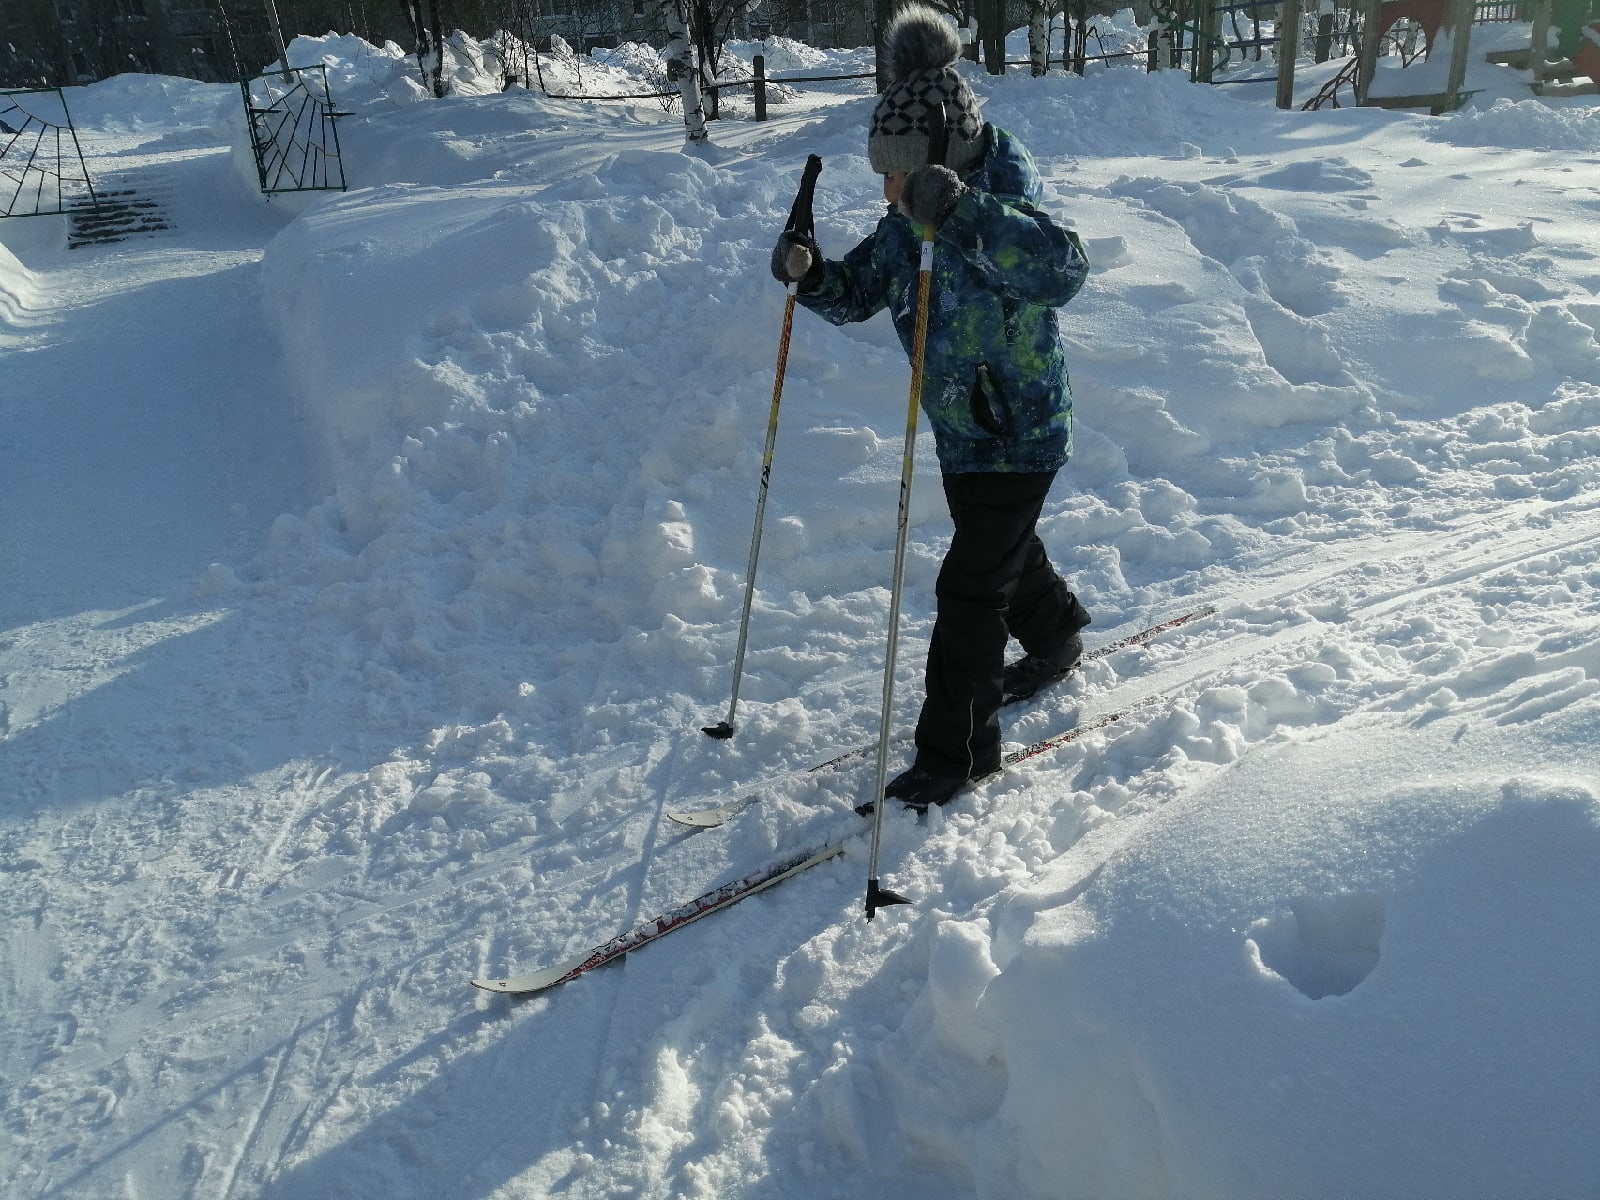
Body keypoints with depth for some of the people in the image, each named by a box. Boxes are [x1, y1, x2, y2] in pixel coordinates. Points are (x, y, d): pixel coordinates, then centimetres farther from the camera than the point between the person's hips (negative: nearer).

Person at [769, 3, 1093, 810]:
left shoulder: (1003, 206, -25)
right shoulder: (905, 224, -3)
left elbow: (1061, 271, -46)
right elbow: (856, 294, 8)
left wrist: (964, 213, -57)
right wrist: (810, 273, -14)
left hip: (1020, 438, -8)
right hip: (961, 434, 8)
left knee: (969, 590, -5)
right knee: (1006, 553, 27)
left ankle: (956, 751, 9)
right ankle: (1057, 638, 57)